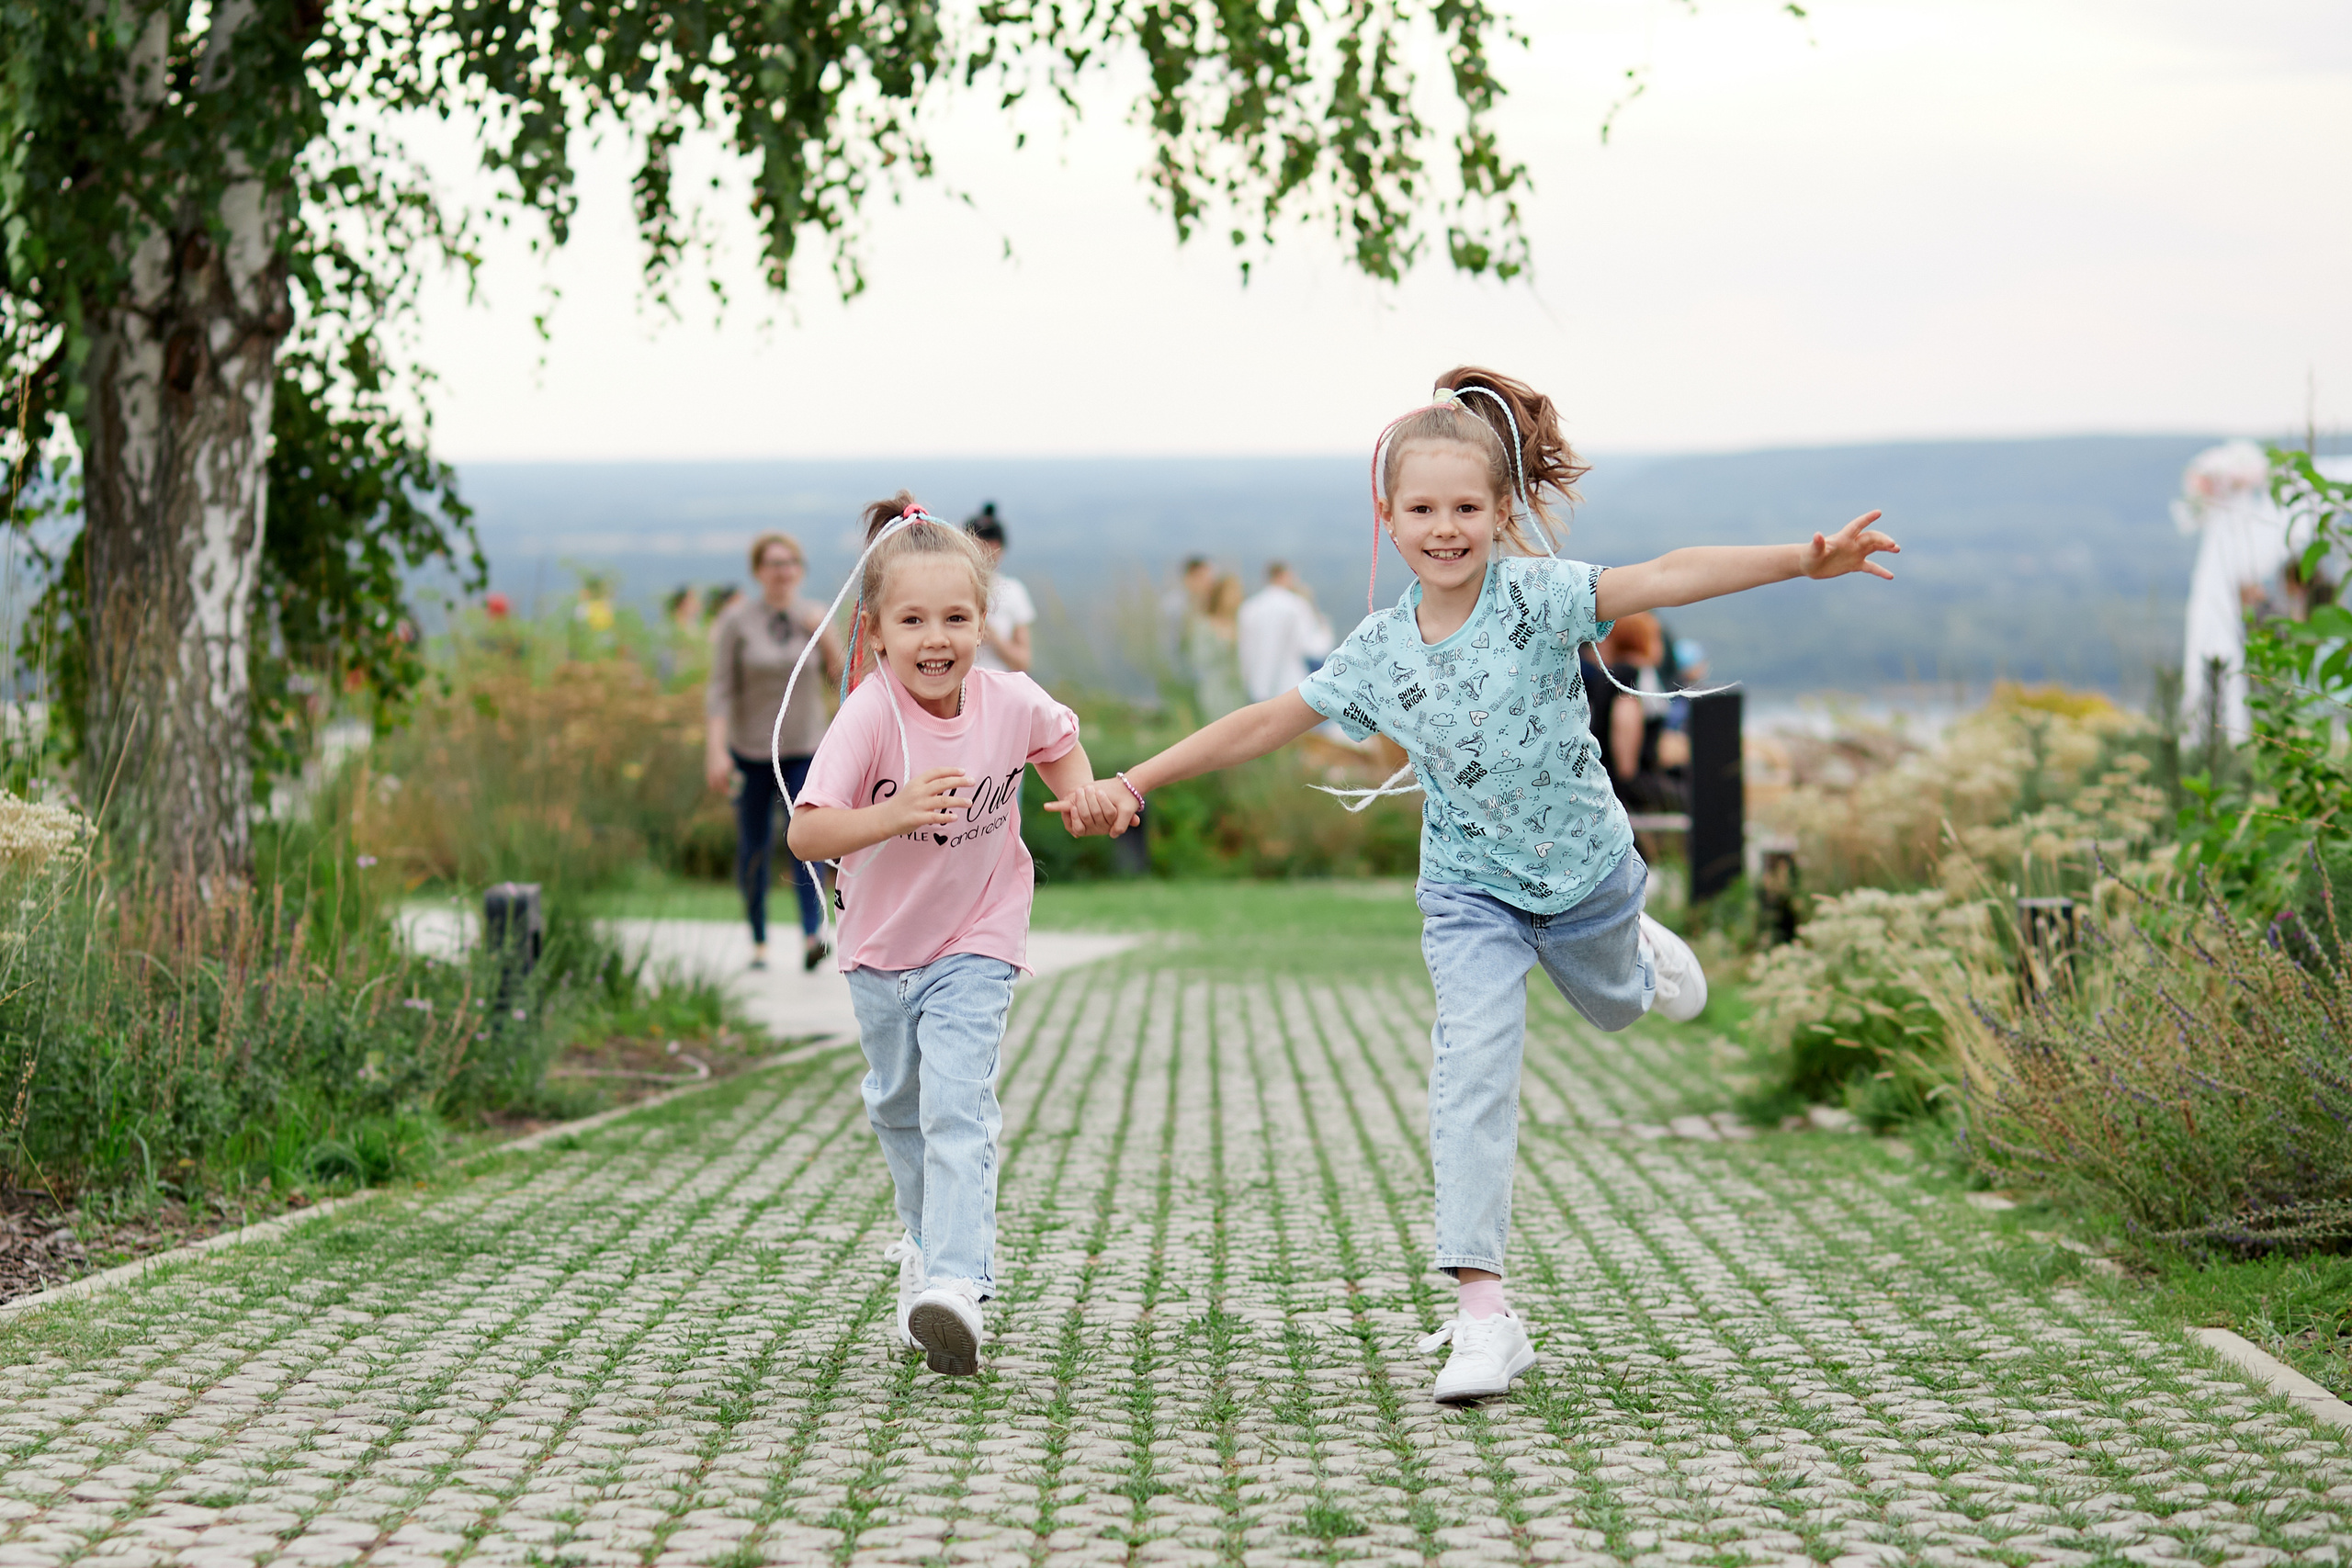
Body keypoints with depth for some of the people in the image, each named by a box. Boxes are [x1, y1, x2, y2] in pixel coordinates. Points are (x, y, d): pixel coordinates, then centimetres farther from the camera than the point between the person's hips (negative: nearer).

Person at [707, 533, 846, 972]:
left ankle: (812, 936, -26)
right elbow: (719, 689, -6)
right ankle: (758, 941, 18)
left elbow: (844, 675, 1)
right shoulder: (737, 620, -4)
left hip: (805, 749, 1)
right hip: (751, 750, -1)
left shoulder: (815, 618, 4)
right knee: (755, 848, 3)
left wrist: (827, 636, -15)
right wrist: (715, 750, -14)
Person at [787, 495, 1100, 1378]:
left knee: (957, 1108, -18)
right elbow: (806, 834, -29)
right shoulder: (871, 715, -24)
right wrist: (893, 815, -44)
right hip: (881, 945, 1)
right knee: (898, 1108, 20)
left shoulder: (1012, 703, -16)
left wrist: (1083, 797, -9)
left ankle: (957, 1283, -26)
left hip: (974, 944, -1)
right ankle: (927, 1243, 44)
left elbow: (1061, 742, 10)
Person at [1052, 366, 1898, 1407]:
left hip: (1581, 864, 0)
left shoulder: (1536, 596, -20)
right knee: (1472, 1071, -16)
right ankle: (1483, 1314, -19)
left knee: (1612, 1005, 28)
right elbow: (1265, 724, -1)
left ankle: (1637, 950, 68)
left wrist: (1804, 560, -47)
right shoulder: (1379, 650, -10)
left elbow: (1662, 579, -34)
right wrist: (1130, 784, -2)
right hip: (1471, 888, 0)